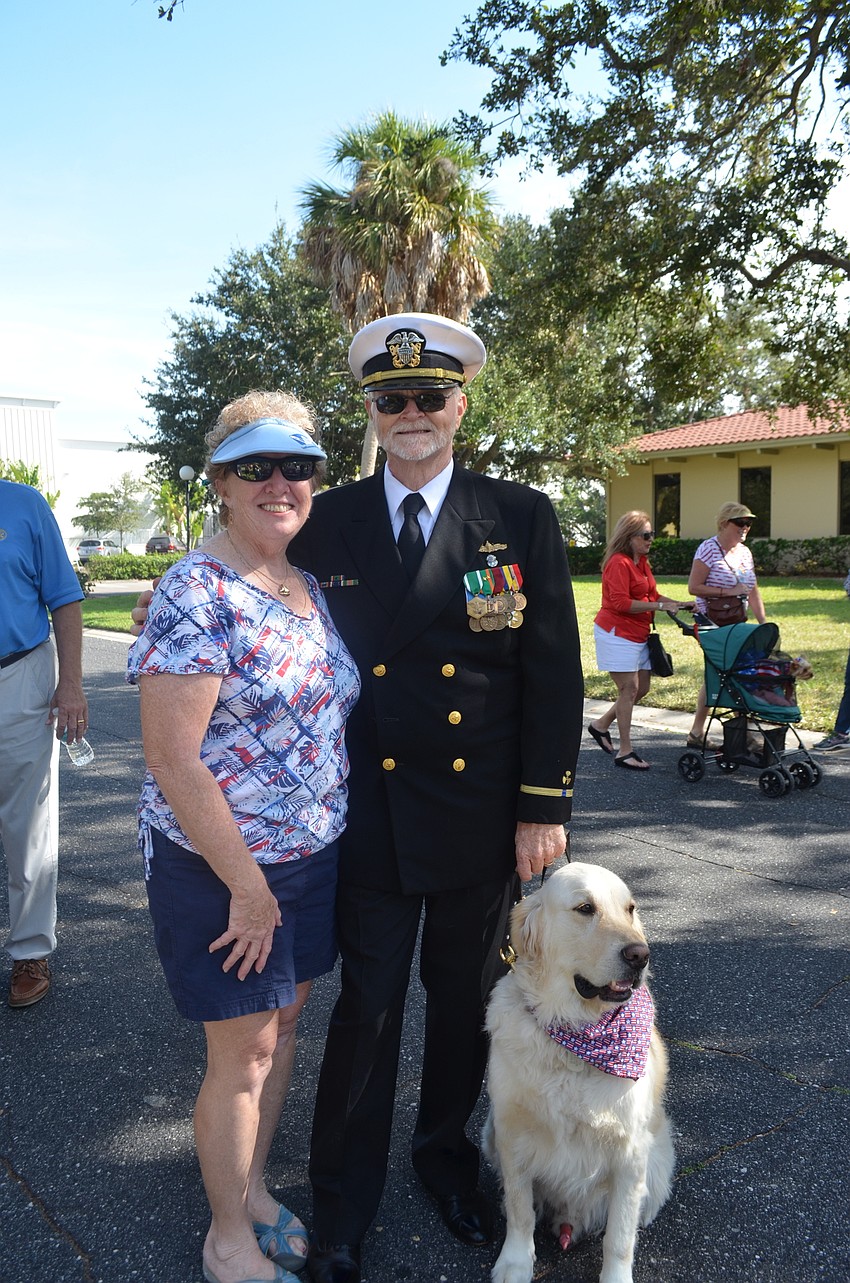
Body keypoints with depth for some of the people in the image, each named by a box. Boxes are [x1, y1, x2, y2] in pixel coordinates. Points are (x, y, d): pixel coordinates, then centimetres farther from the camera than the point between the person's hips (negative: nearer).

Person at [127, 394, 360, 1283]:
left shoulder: (309, 587, 5)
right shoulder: (196, 595, -19)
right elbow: (172, 759, -22)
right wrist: (248, 885, -18)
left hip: (313, 854, 7)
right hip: (221, 866, -7)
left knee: (283, 1022, 20)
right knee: (243, 1050, 8)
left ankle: (253, 1189, 42)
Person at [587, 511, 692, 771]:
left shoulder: (642, 562, 13)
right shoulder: (619, 563, -16)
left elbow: (652, 594, 17)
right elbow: (620, 603, -23)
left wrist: (680, 605, 2)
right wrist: (660, 606, -22)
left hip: (638, 634, 9)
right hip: (617, 632, -9)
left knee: (642, 688, 11)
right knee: (629, 688, -8)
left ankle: (601, 725, 27)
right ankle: (625, 752, -2)